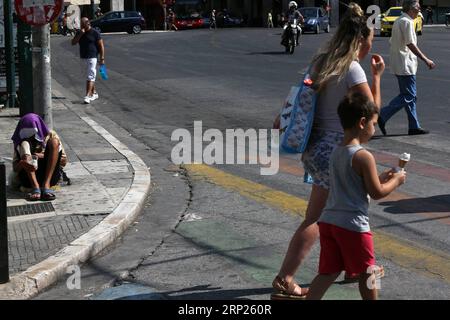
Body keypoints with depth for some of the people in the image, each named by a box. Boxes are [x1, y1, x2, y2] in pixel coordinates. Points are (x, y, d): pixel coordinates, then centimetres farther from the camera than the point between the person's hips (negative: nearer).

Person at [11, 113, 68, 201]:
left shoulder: (50, 135, 7)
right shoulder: (20, 142, 9)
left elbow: (63, 161, 2)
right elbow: (15, 168, 0)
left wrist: (45, 156, -15)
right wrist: (21, 164, -24)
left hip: (50, 176, 0)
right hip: (29, 180, 0)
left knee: (54, 141, -16)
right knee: (24, 144, -17)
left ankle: (46, 184, -30)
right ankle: (35, 187, -33)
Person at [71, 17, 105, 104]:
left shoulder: (95, 33, -7)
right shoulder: (79, 33, 9)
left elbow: (101, 46, -7)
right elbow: (73, 43, 0)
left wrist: (102, 58, -12)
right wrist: (80, 34, -12)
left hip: (92, 57, -6)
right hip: (83, 57, 7)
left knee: (90, 77, -11)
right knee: (91, 76, 16)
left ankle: (87, 96, -17)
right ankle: (94, 93, 28)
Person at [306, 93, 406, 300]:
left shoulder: (336, 153, 10)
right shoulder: (363, 156, -15)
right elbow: (376, 193, -12)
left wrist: (381, 178, 18)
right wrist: (395, 181, 5)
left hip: (328, 220, 7)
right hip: (353, 224, -7)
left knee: (328, 272, 11)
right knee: (367, 273, 12)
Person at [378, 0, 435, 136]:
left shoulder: (398, 21, 17)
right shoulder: (407, 22, -14)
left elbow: (393, 42, 21)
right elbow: (410, 44, -19)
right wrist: (426, 60, -16)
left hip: (398, 65, 11)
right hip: (405, 65, -11)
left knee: (410, 96, 12)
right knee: (408, 96, -9)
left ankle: (414, 126, 14)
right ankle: (382, 115, -12)